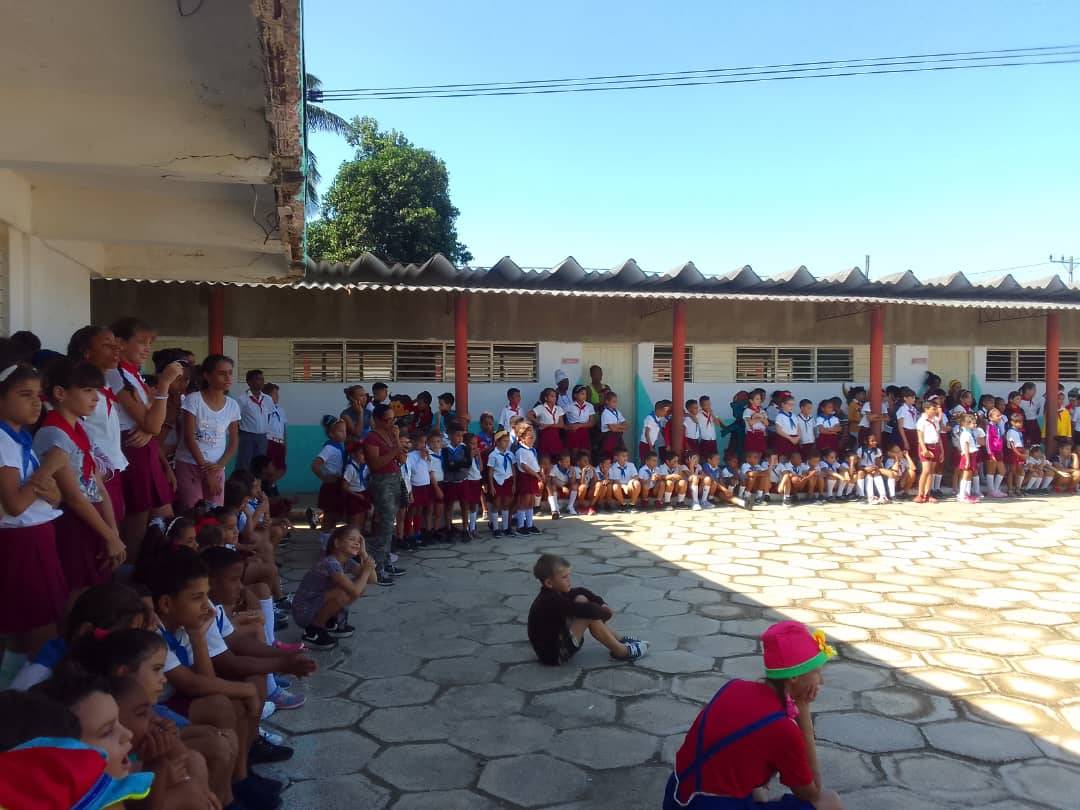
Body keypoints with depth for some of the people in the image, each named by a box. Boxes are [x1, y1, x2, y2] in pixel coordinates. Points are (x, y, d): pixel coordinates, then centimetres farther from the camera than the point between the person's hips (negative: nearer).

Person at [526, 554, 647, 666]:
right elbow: (587, 610, -30)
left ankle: (617, 640, 9)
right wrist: (606, 613, -12)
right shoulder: (552, 601, -28)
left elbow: (581, 591, 15)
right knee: (589, 615, -19)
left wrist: (601, 604, 1)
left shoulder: (554, 593, 1)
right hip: (554, 654, -10)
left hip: (558, 639, 10)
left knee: (581, 599, 5)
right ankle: (621, 651, -6)